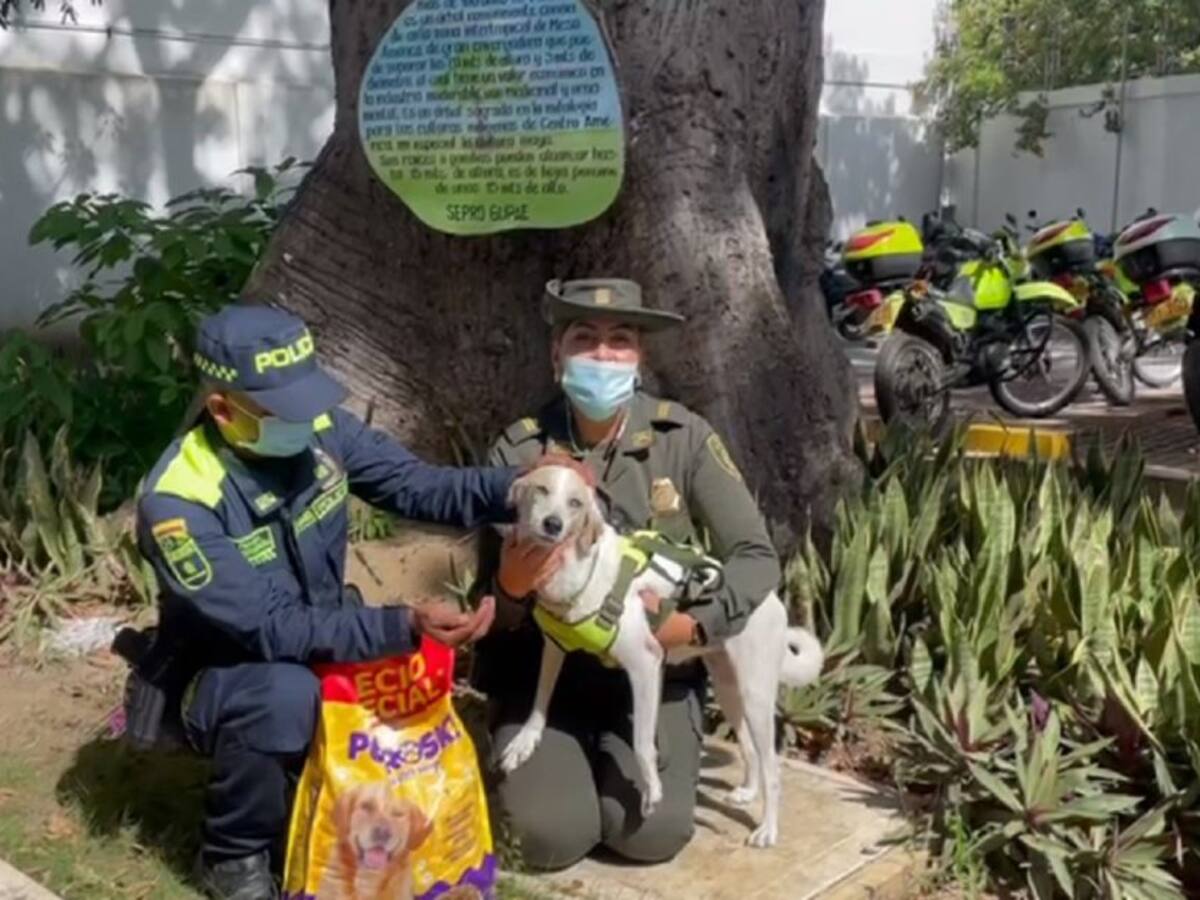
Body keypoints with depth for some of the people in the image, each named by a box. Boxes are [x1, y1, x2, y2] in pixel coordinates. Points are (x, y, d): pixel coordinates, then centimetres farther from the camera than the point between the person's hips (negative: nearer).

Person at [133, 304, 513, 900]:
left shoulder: (320, 429, -13)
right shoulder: (178, 501, -29)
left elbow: (414, 485, -9)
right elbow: (270, 629, -32)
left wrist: (514, 488, -28)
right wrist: (405, 625, -41)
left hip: (321, 642, 6)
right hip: (221, 672, -6)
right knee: (287, 694, -37)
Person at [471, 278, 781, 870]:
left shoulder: (683, 436, -10)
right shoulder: (518, 450, -10)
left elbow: (757, 556, -6)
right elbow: (491, 607, -6)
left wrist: (696, 624, -22)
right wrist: (510, 587, -30)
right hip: (545, 669, 0)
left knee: (651, 832, -16)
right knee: (554, 836, -16)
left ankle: (610, 755, 19)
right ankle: (571, 759, 19)